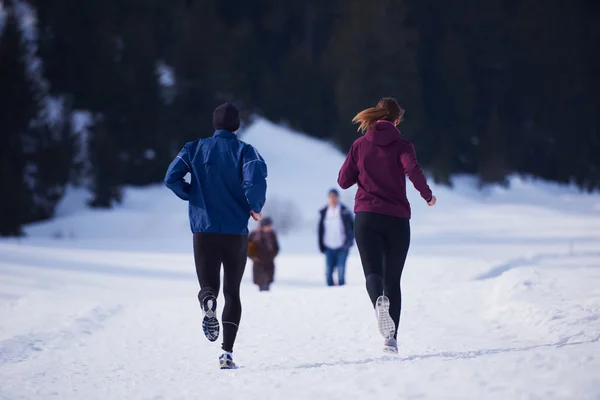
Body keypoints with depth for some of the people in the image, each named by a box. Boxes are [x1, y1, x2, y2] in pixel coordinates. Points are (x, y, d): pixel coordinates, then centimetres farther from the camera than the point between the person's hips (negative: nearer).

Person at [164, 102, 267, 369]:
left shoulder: (196, 149, 5)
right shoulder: (244, 151, 0)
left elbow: (172, 178, -7)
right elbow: (256, 178, -19)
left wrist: (193, 196, 9)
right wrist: (255, 207, -3)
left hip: (204, 230, 0)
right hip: (236, 233, 0)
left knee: (208, 285, 9)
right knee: (232, 292, 11)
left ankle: (208, 302, -31)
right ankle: (227, 353, 0)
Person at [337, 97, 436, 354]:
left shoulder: (360, 145, 7)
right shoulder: (402, 145, -1)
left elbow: (343, 180, 8)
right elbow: (413, 171, -18)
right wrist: (427, 196, -3)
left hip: (366, 218, 0)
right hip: (397, 220, 0)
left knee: (373, 272, -10)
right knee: (392, 279, 11)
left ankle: (379, 301, -45)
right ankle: (391, 338, 5)